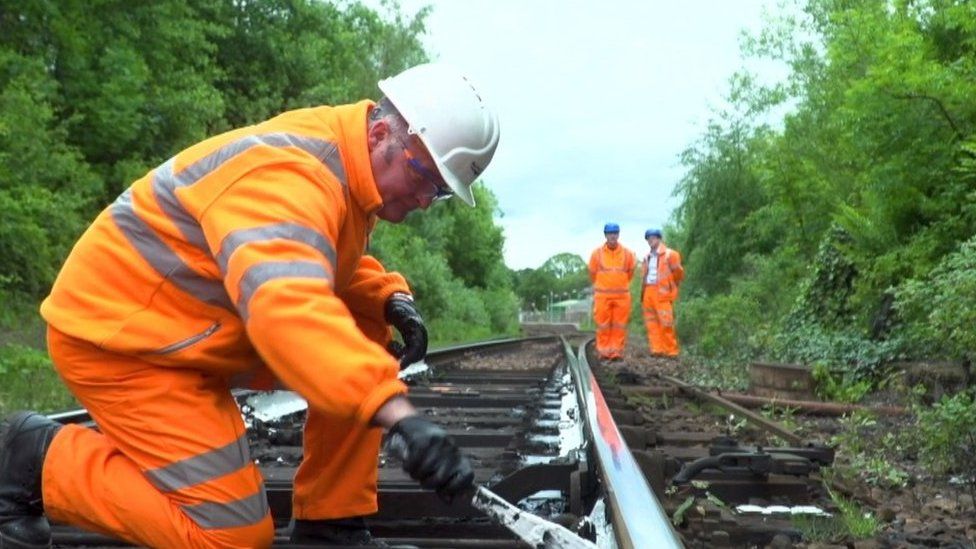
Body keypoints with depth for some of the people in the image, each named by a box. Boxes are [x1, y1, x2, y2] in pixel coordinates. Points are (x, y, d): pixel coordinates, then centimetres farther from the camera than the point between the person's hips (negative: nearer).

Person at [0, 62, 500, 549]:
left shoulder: (345, 164, 2)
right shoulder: (288, 173, -30)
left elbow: (332, 266, 16)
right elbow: (288, 307, -47)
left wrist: (390, 297, -6)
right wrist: (399, 414, -55)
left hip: (192, 330, 10)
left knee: (365, 335, 2)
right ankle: (41, 459, 2)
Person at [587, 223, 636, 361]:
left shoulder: (627, 254, 3)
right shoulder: (597, 253, 1)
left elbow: (630, 272, 17)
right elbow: (593, 274, 14)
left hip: (622, 295, 1)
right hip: (602, 295, -1)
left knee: (619, 326, 1)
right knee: (603, 326, -1)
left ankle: (617, 352, 4)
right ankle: (603, 351, 4)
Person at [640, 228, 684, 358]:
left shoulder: (670, 254, 0)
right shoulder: (647, 257, 17)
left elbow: (678, 273, 3)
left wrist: (670, 286, 7)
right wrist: (643, 292, 11)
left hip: (662, 293, -6)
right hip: (648, 292, 6)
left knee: (666, 323, -10)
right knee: (651, 323, 2)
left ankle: (671, 351, -5)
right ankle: (657, 349, 4)